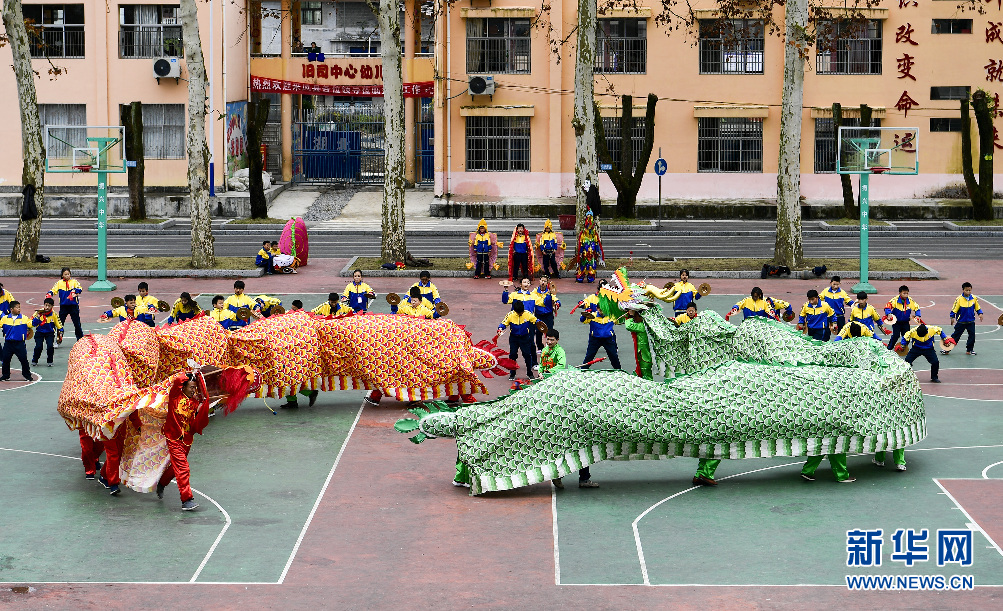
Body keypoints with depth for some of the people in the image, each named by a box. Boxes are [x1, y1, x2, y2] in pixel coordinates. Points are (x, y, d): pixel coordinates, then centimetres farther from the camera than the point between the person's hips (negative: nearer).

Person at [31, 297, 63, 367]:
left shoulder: (54, 314, -8)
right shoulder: (38, 312, -12)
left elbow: (59, 325, 6)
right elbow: (32, 323, -12)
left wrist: (60, 333, 2)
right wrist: (38, 317, -26)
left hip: (50, 333, 0)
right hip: (40, 332, 0)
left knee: (50, 346, -18)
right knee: (38, 347, -15)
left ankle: (49, 361, 4)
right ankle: (34, 361, 8)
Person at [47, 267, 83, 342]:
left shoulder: (74, 282, 1)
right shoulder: (59, 283, 6)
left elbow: (79, 289, -13)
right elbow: (54, 290, 2)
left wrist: (75, 291, -33)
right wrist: (49, 294, -19)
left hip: (73, 306, -1)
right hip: (63, 306, 1)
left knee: (77, 323, 4)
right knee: (60, 323, 2)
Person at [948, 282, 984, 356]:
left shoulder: (974, 298, -4)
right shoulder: (959, 299, -14)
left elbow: (977, 308, 10)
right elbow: (954, 309, -9)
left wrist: (980, 313, -4)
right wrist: (952, 317, -13)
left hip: (971, 321, 3)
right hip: (961, 321, -3)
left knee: (972, 335, 2)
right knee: (955, 336, 2)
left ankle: (969, 350, 18)